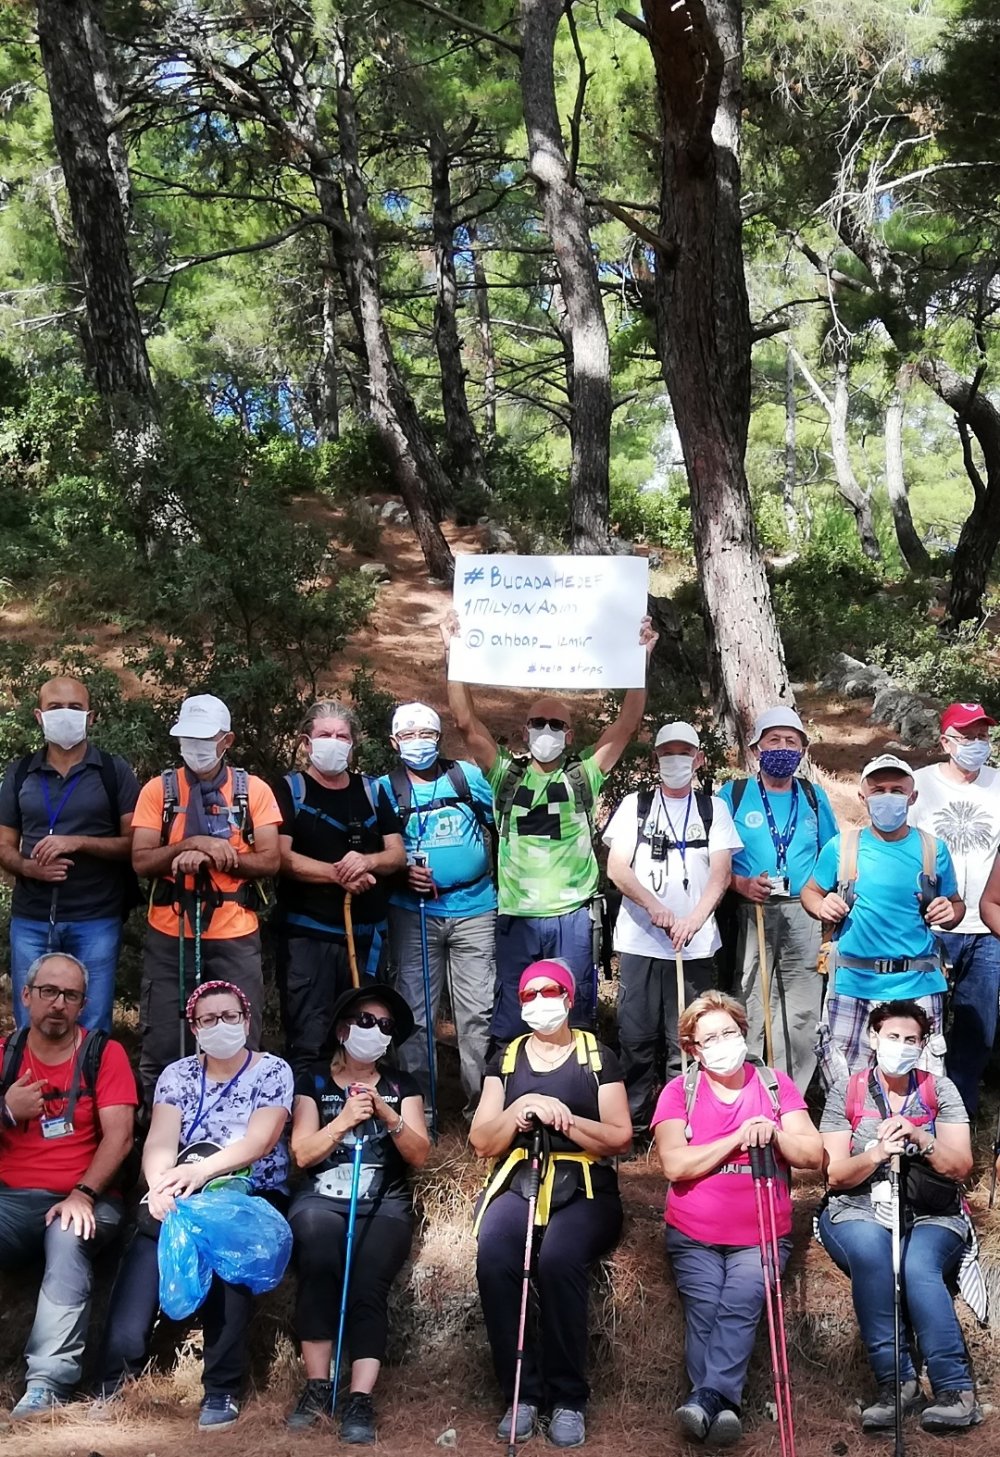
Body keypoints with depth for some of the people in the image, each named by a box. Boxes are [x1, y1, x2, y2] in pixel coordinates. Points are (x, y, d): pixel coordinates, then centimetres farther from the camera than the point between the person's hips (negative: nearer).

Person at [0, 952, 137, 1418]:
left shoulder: (103, 1054, 5)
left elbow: (119, 1135, -6)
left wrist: (82, 1194, -19)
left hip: (83, 1201, -2)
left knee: (69, 1238, -36)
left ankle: (48, 1384, -37)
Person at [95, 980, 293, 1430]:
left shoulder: (273, 1071, 3)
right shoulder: (177, 1075, 11)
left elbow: (259, 1142, -11)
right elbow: (160, 1142, -4)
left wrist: (202, 1170, -28)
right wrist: (161, 1185, -27)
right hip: (183, 1197, 3)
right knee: (146, 1247, -28)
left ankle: (222, 1390, -24)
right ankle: (117, 1371, -17)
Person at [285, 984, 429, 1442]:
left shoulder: (403, 1085, 17)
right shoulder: (314, 1082, 14)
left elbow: (419, 1155, 7)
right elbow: (302, 1154, 4)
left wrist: (387, 1115, -9)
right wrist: (345, 1119, -10)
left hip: (385, 1202, 1)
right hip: (323, 1197, -1)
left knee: (367, 1283, -26)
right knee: (317, 1258, -32)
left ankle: (361, 1399, -27)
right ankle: (317, 1385, -22)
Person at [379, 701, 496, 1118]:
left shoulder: (467, 776, 6)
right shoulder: (385, 788, 4)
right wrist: (402, 873, -13)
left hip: (474, 909, 0)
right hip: (413, 912, 0)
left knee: (478, 1010, 1)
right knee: (415, 1011, 5)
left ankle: (482, 1101, 11)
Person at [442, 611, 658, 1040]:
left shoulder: (583, 775, 6)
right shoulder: (506, 775, 7)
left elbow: (628, 724, -1)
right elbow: (467, 723, -2)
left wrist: (641, 659, -11)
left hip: (572, 916, 0)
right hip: (516, 917, 0)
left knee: (573, 1020, 8)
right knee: (509, 1022, 5)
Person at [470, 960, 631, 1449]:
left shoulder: (598, 1057, 10)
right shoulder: (505, 1059, 16)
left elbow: (620, 1138, 2)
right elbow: (481, 1142, 9)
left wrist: (566, 1120, -13)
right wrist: (522, 1108, -9)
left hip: (584, 1187, -2)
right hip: (517, 1181, 2)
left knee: (559, 1258, -34)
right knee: (493, 1257, -31)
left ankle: (569, 1397, -19)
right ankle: (521, 1392, -18)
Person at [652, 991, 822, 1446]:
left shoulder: (775, 1083, 10)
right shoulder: (679, 1091, 6)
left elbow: (814, 1155, 5)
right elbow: (674, 1165, -7)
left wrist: (775, 1134, -14)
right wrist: (736, 1139, -12)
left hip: (762, 1236, 0)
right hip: (693, 1237, 0)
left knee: (741, 1304, -26)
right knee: (705, 1308, -24)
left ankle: (706, 1397, -33)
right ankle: (720, 1404, -27)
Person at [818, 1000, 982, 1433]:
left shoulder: (940, 1090, 7)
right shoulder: (846, 1092, 5)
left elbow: (961, 1168, 1)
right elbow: (836, 1174, 0)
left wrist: (921, 1140, -18)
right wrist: (876, 1154, -20)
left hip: (931, 1215, 0)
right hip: (860, 1211, 0)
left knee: (918, 1266, -32)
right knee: (870, 1252, -34)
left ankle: (955, 1389, -29)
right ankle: (895, 1381, -27)